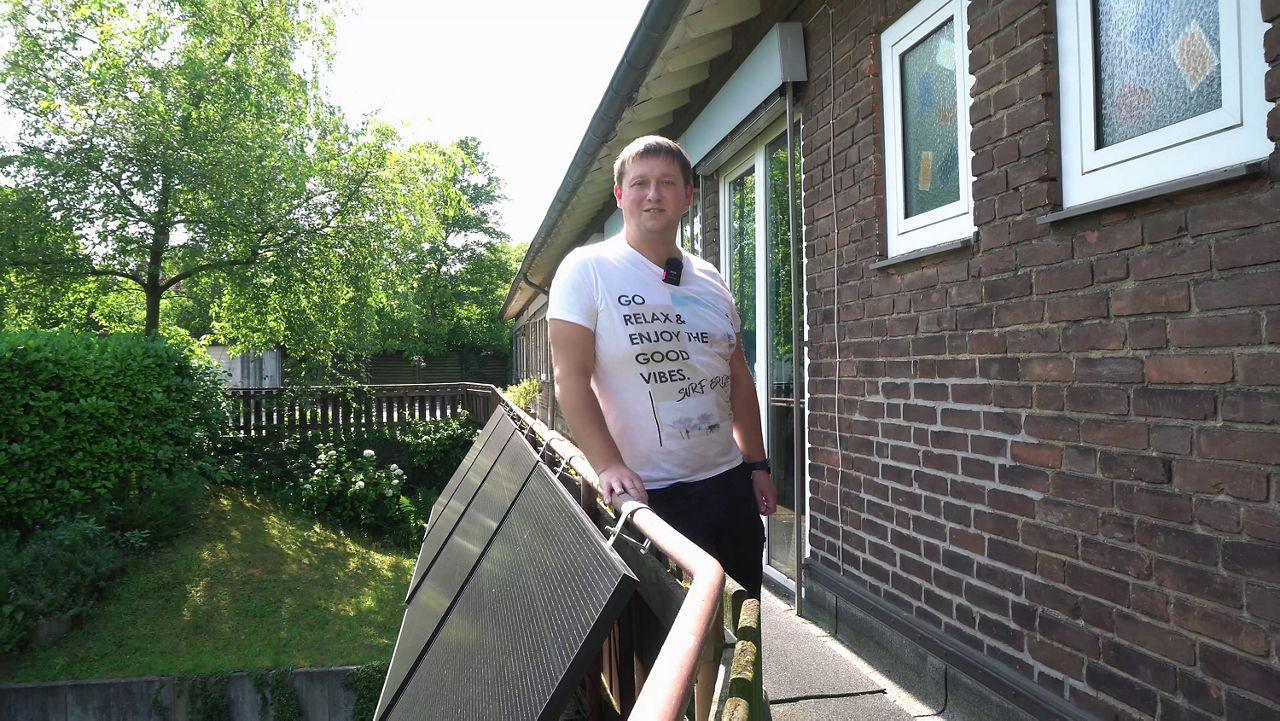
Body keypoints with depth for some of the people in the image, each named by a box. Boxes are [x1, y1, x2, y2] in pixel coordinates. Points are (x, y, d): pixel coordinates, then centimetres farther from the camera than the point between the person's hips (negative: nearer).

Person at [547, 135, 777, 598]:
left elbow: (738, 377, 15)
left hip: (730, 481, 6)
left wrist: (757, 465, 12)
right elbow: (571, 379, -14)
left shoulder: (710, 280, 10)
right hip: (651, 495, -6)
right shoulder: (587, 270, -7)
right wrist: (609, 466, -23)